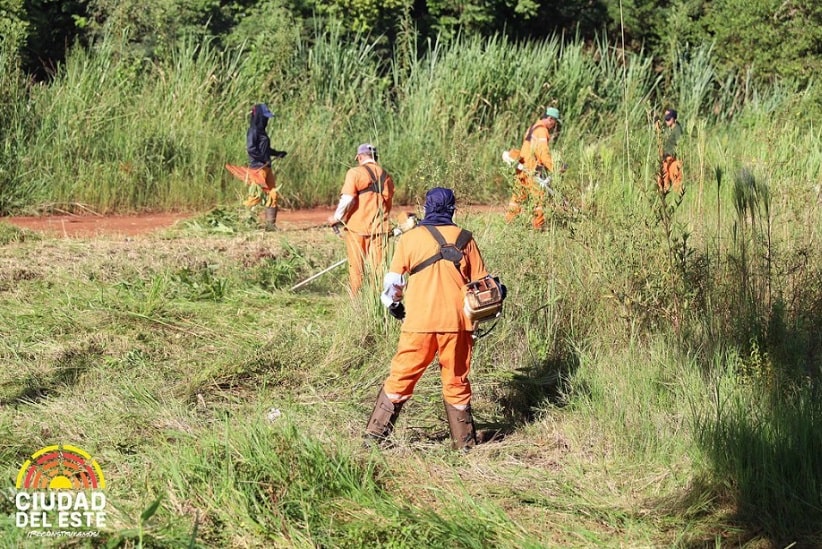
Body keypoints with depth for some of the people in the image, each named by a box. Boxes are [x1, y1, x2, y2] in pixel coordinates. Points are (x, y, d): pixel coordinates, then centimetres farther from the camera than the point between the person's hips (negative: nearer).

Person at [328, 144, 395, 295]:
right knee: (378, 266, 5)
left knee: (356, 268, 5)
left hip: (357, 227, -4)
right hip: (379, 228, 4)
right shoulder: (385, 175, 9)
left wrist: (336, 218, -2)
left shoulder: (355, 173, -8)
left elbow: (347, 199, -16)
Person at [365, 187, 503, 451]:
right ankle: (464, 440, 16)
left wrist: (393, 305, 23)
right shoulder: (465, 239, 3)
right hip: (457, 322, 1)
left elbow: (393, 281, 3)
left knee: (401, 377, 6)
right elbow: (481, 282, 8)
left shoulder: (410, 238, 0)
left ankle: (375, 434, 9)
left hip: (419, 322, -1)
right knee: (456, 381, 11)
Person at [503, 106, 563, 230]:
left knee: (518, 196, 13)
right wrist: (553, 168, -20)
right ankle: (539, 225, -5)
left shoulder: (533, 127, 17)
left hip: (523, 168, 9)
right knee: (539, 198, -5)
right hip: (533, 171, -9)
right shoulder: (542, 131, -13)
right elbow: (543, 152, -21)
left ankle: (508, 221, 17)